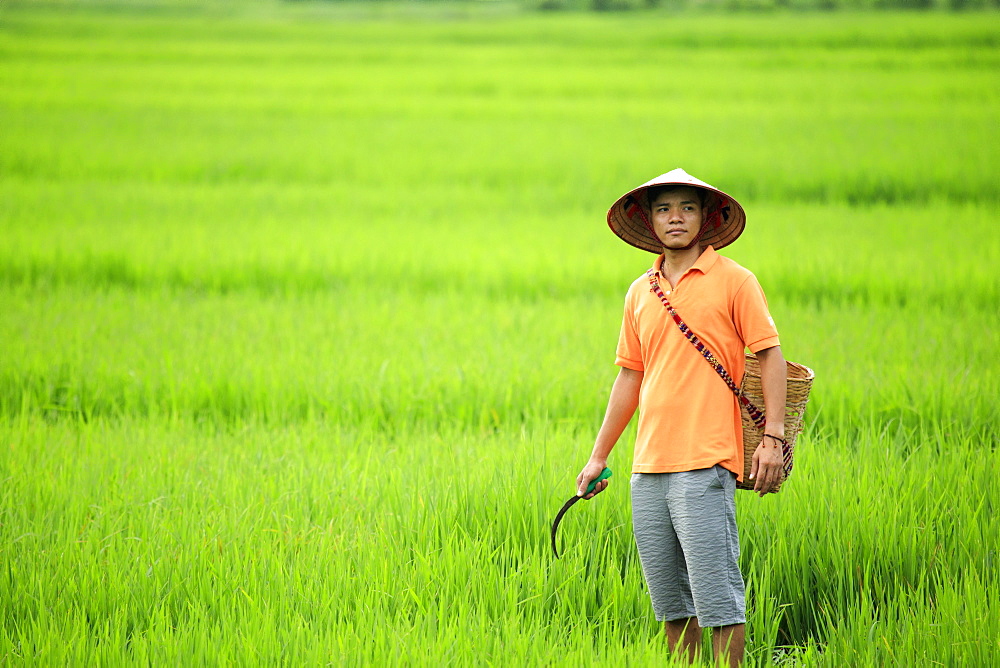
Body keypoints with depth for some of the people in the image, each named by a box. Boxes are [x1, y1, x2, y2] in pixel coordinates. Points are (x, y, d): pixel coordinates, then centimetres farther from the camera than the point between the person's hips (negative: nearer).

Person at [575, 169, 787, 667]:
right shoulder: (640, 293, 16)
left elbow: (770, 356, -2)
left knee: (717, 593, -9)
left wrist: (773, 437, -11)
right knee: (670, 601, 9)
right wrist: (599, 456, 19)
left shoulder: (734, 281, 0)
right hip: (647, 466, 6)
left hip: (704, 463, -6)